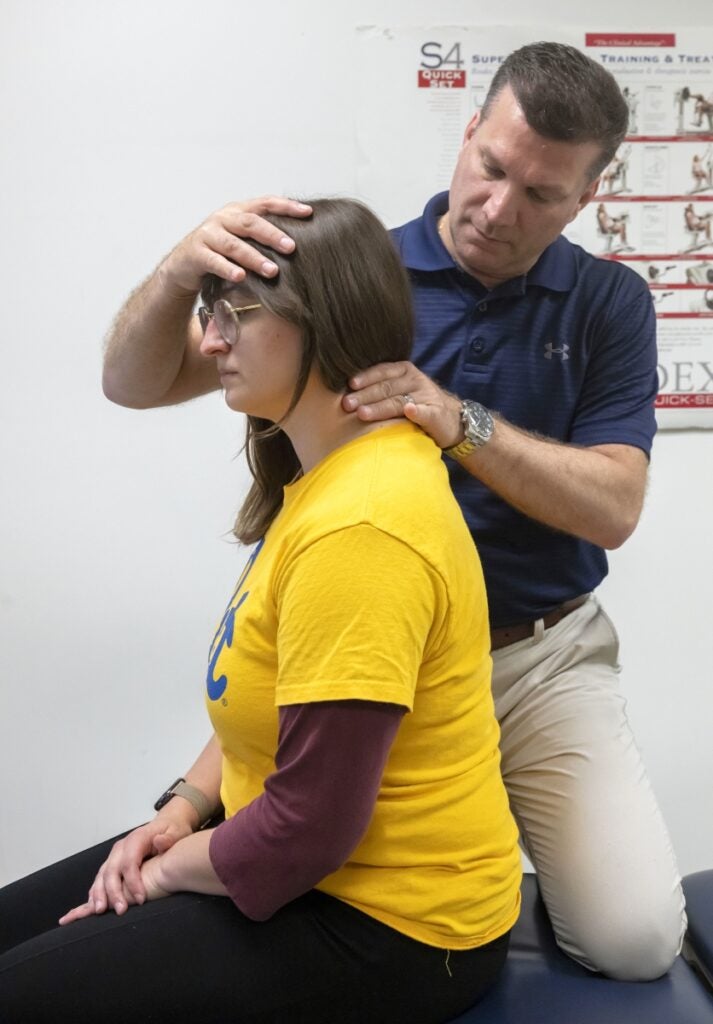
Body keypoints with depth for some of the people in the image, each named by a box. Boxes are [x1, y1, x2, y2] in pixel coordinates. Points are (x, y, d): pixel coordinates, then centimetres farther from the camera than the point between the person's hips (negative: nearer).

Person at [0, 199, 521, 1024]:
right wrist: (183, 809, 2)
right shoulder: (321, 473, 4)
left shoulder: (360, 526, -29)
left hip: (390, 926, -9)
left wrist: (170, 870, -9)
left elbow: (308, 830, -26)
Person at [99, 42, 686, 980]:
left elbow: (613, 506, -11)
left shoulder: (610, 302, -1)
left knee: (635, 937, -14)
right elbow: (134, 383, -6)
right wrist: (183, 268, -28)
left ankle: (524, 837, 19)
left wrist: (459, 420, -27)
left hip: (546, 657, 1)